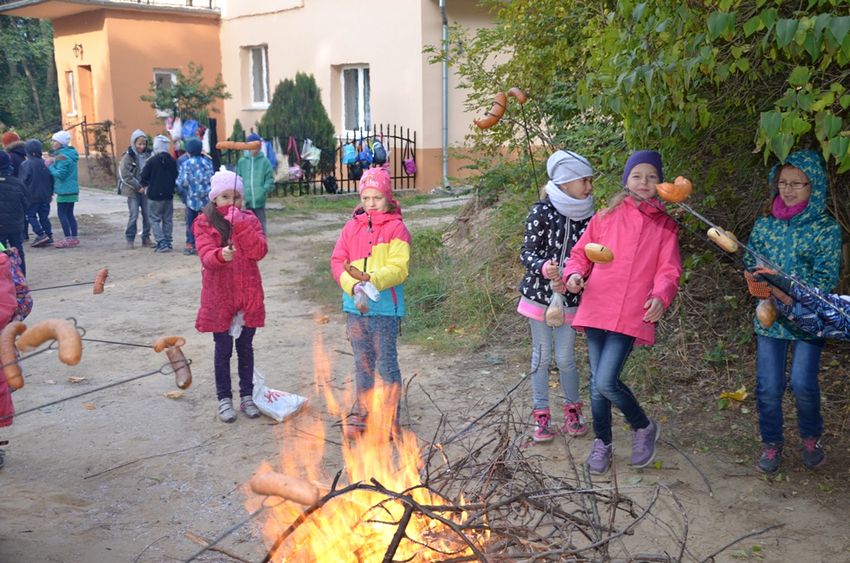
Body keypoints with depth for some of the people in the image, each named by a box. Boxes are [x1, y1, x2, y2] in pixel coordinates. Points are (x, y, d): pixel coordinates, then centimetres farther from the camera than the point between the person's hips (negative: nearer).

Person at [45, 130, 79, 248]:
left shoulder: (62, 157, -16)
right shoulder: (69, 154, 14)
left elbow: (60, 174, -21)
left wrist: (50, 166, -10)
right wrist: (53, 163, 6)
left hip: (64, 190, -10)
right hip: (72, 189, 10)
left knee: (61, 213, -4)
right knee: (69, 214, 13)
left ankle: (68, 239, -4)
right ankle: (74, 238, 16)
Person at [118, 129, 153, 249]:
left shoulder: (147, 155, 4)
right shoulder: (128, 156, -6)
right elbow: (124, 176, -9)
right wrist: (138, 187, -11)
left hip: (146, 190, 3)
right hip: (133, 191, -3)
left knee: (147, 215, 2)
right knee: (134, 215, -5)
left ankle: (146, 238, 14)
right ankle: (130, 239, 6)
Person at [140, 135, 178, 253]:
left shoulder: (152, 161, -13)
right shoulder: (172, 161, 0)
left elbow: (143, 178, -8)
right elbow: (176, 177, 7)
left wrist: (146, 185, 12)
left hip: (154, 195, -4)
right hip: (169, 195, 4)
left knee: (154, 219, 3)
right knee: (168, 220, 13)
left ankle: (162, 243, -9)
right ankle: (167, 243, 15)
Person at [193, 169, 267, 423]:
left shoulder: (249, 219, 2)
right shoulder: (204, 223, -4)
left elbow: (259, 252, -12)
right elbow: (206, 256, -17)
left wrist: (241, 225, -21)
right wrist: (221, 254, -39)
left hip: (248, 296, 2)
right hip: (219, 297, -2)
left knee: (245, 348, 12)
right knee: (223, 350, 8)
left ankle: (247, 396, 25)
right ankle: (224, 399, 20)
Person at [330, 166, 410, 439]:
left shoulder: (396, 228, -7)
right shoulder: (352, 227, 7)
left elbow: (399, 269, -14)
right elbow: (337, 261, 1)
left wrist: (371, 280, -28)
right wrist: (354, 286, -15)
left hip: (385, 307, -4)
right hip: (356, 307, 5)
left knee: (386, 362, 4)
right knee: (362, 362, 16)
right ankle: (361, 413, 29)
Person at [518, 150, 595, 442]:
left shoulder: (588, 216, 0)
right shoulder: (542, 211, -10)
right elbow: (527, 253, -10)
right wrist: (543, 268, -28)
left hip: (569, 297, 2)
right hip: (539, 293, -2)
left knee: (565, 358, 5)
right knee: (541, 356, 7)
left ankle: (572, 411, 25)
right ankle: (541, 416, 19)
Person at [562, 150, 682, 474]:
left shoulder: (665, 226, 7)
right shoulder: (606, 216, 9)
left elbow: (669, 269, 1)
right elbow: (581, 252, 14)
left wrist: (661, 295, -18)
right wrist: (574, 273, -6)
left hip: (632, 315, -2)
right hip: (596, 309, 3)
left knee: (606, 381, -13)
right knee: (596, 382, 7)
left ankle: (644, 428, 15)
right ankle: (603, 442, 28)